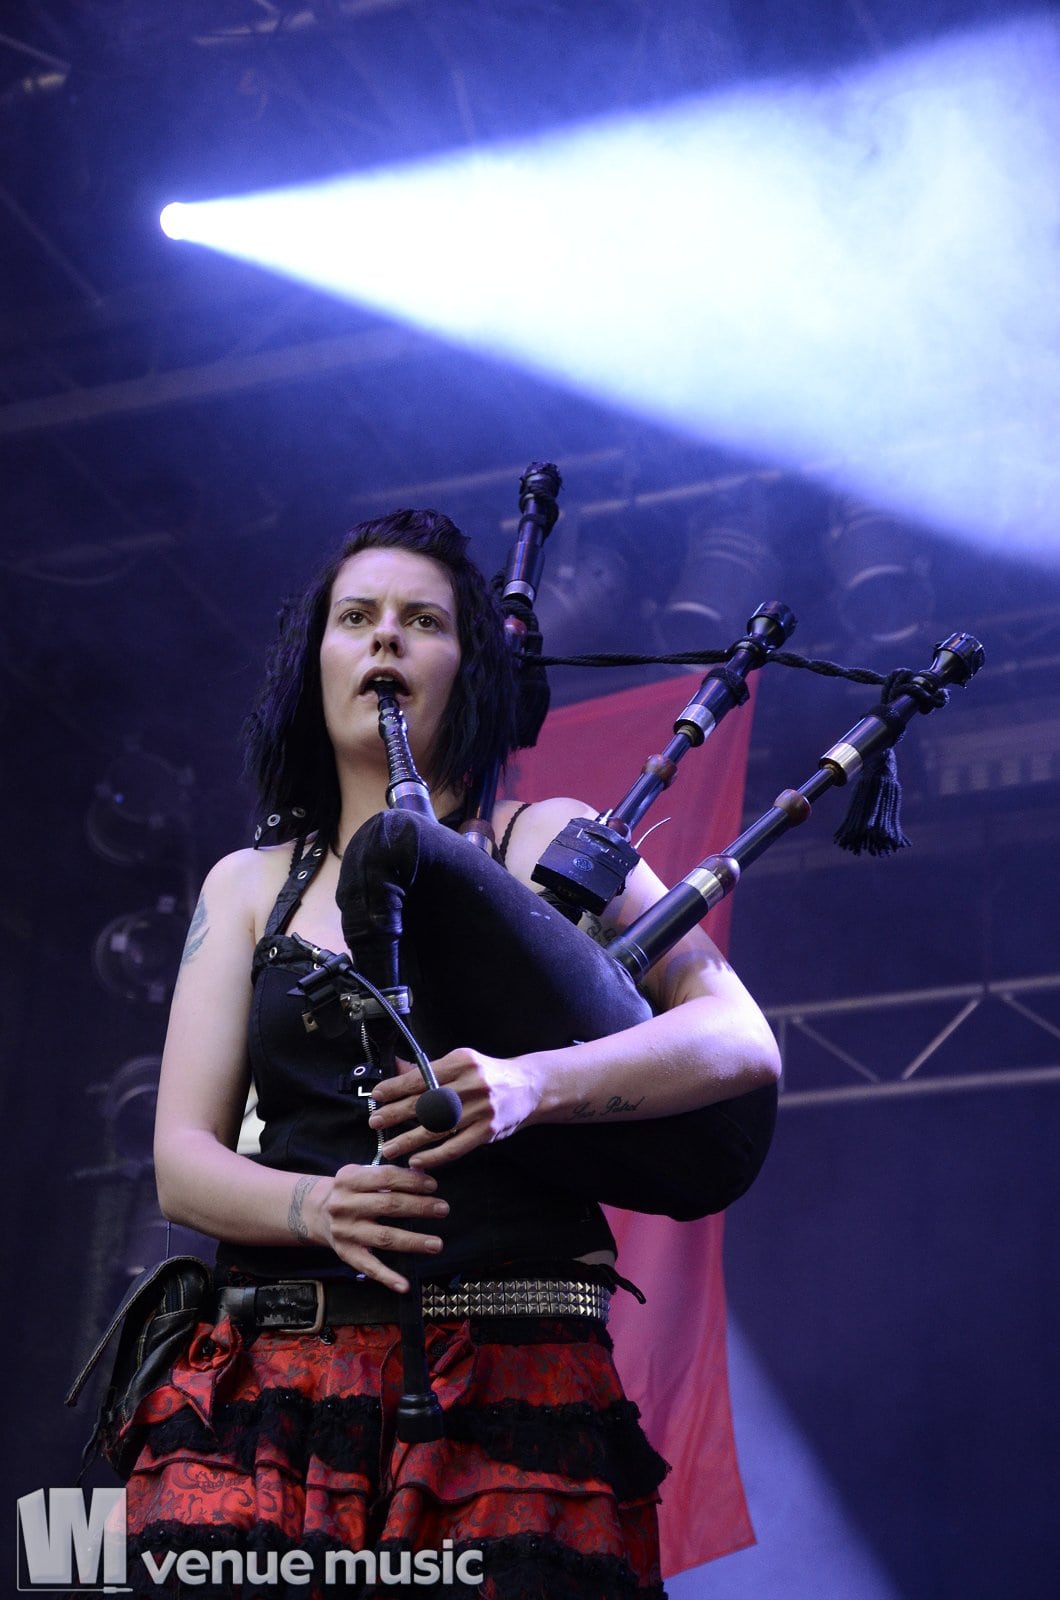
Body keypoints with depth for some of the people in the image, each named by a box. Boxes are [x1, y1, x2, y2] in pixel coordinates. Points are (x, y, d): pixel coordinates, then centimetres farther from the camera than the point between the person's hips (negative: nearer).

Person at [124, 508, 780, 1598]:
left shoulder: (548, 843, 10)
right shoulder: (247, 886, 17)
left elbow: (743, 1041, 0)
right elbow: (182, 1161, 10)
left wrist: (531, 1084, -17)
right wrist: (317, 1204, -13)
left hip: (511, 1378, -2)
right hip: (275, 1384, 2)